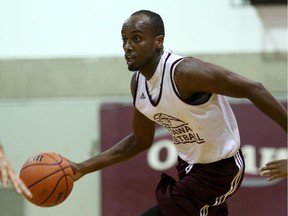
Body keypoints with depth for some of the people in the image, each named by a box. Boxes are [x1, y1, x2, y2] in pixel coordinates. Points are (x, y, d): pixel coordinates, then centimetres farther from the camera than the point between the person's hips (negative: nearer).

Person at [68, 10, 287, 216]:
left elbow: (253, 89, -27)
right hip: (189, 166, 9)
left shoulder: (184, 72, -29)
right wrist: (83, 168, 5)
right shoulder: (138, 82, -3)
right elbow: (140, 141, 10)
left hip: (218, 169, -9)